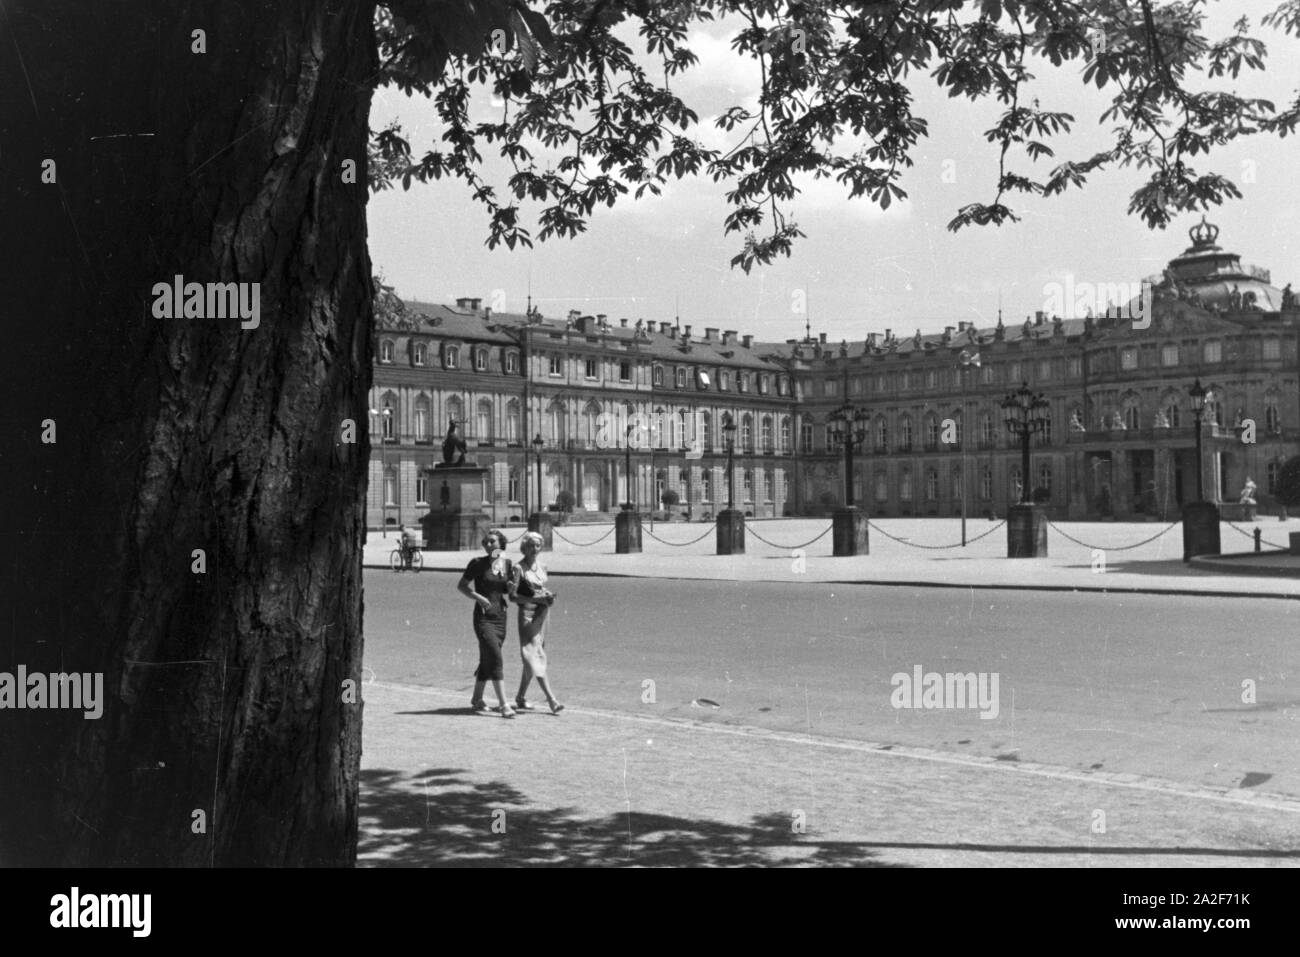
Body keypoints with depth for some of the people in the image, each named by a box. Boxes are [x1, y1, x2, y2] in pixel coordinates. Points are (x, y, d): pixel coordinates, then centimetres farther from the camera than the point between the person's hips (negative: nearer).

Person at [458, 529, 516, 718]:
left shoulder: (507, 564, 6)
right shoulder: (478, 564, -6)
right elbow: (462, 586, 0)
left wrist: (512, 584, -7)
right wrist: (478, 597, -14)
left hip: (500, 616, 5)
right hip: (483, 617, -5)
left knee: (487, 660, 13)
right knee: (495, 658, -13)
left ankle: (477, 699, 29)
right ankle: (503, 705, -14)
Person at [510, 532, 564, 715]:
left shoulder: (541, 567, 13)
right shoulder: (519, 568, -6)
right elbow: (512, 596, -9)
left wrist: (549, 597, 0)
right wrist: (534, 599, -19)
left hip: (542, 614, 7)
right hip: (527, 614, -7)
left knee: (531, 658, 11)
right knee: (535, 657, -10)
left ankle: (521, 697, 23)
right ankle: (551, 700, -17)